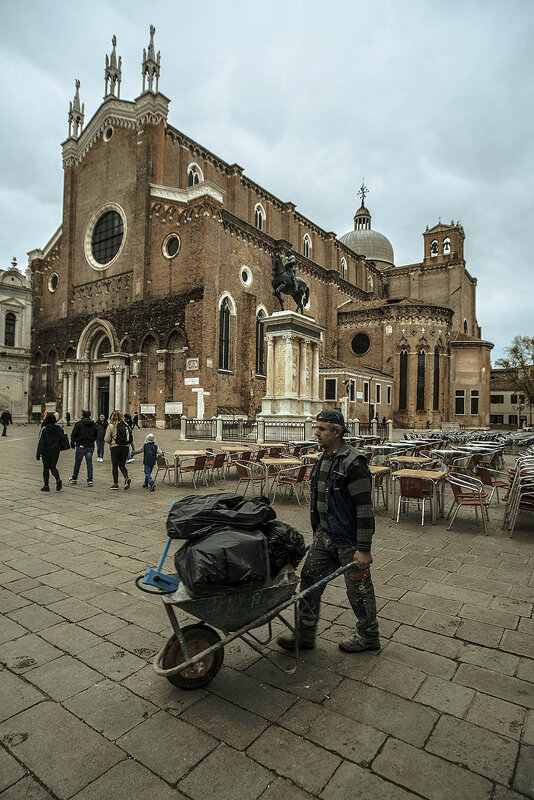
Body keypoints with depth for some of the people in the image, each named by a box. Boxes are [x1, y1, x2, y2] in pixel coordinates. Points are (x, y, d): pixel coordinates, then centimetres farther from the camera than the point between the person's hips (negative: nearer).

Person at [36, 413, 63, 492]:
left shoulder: (44, 429, -11)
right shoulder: (59, 428, 0)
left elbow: (41, 442, -11)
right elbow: (62, 440, 5)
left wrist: (38, 454, -7)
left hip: (46, 452, -3)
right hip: (56, 451, 3)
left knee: (46, 468, 7)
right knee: (53, 467, 15)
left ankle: (46, 486, 11)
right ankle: (58, 479, -10)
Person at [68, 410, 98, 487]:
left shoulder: (79, 423, -6)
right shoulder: (93, 424, 6)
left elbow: (73, 435, -4)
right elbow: (95, 435, 14)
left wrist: (72, 444, 6)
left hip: (81, 446, -3)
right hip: (90, 446, 3)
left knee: (77, 463, 11)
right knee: (89, 463, 4)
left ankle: (74, 479, 23)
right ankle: (90, 481, 1)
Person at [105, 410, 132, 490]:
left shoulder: (111, 426, -5)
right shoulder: (126, 426, 5)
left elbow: (107, 439, -6)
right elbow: (130, 438, 5)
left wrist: (111, 442, 14)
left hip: (115, 447, -3)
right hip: (125, 447, 3)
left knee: (115, 466, 9)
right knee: (122, 465, 14)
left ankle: (116, 484, 12)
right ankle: (126, 477, -11)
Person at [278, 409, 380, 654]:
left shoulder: (353, 463, -21)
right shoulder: (323, 458, 7)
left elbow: (364, 507, -22)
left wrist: (363, 548, -21)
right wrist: (318, 532, 22)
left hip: (349, 540, -8)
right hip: (325, 535, 8)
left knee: (358, 588, 9)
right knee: (310, 578, 10)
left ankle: (368, 636, 32)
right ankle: (305, 634, 25)